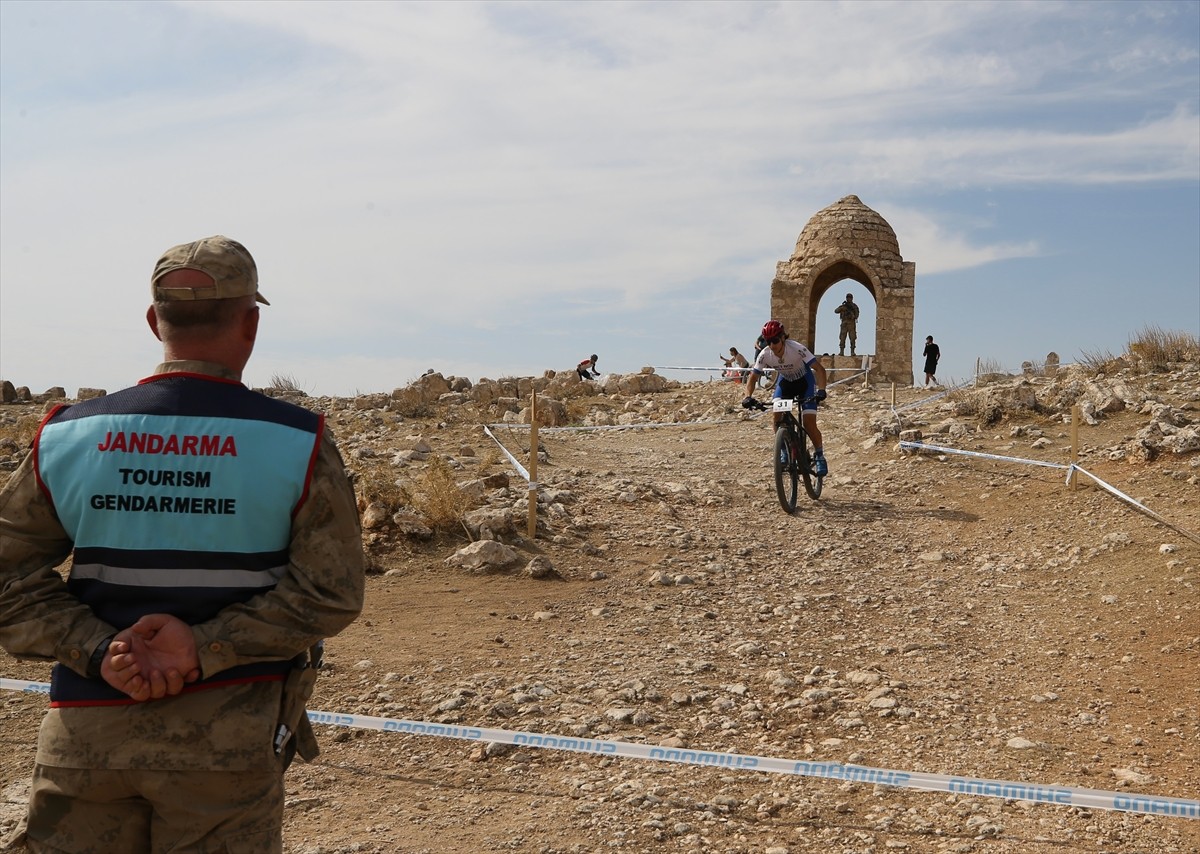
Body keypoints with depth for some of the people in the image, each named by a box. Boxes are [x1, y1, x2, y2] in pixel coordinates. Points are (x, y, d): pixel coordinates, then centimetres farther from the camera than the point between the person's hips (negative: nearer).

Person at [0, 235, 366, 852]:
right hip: (227, 732, -2)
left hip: (85, 732, 3)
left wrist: (98, 652, -8)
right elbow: (330, 591, -12)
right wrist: (205, 649, -13)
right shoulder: (300, 443, -8)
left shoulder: (65, 436, 0)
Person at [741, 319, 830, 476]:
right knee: (777, 416, -20)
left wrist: (821, 390, -50)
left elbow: (820, 369, -35)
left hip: (805, 381, -3)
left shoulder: (797, 349, -33)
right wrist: (748, 396, -30)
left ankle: (819, 455, 7)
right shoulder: (765, 355, -23)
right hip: (785, 381, 3)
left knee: (809, 423, -15)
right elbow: (753, 376, -13)